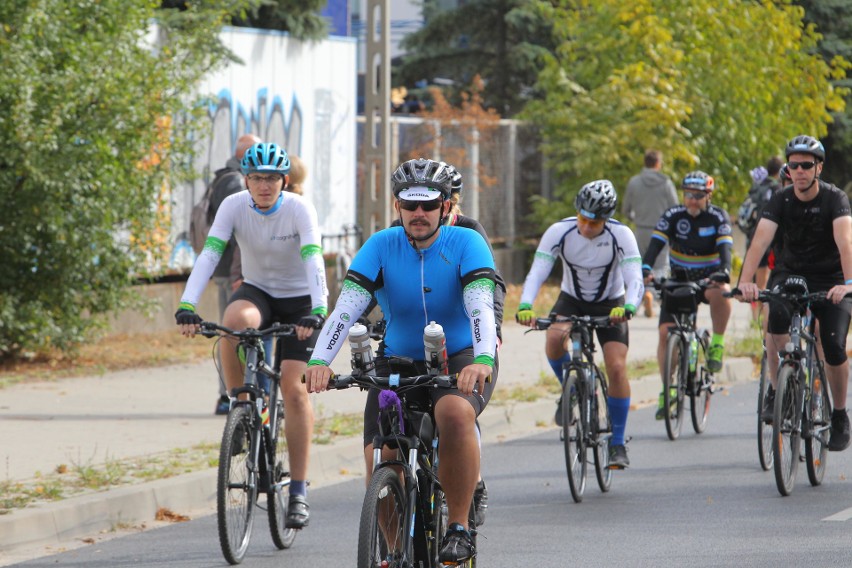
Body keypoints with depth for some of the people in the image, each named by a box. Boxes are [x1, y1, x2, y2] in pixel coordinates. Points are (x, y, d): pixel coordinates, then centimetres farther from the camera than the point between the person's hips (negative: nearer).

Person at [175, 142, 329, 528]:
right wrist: (187, 307, -38)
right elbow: (209, 255, -25)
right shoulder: (234, 206, -15)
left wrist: (317, 312, -48)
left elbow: (313, 261, -33)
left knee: (293, 387, -14)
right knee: (235, 321, -35)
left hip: (300, 300, -2)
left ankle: (299, 492, -7)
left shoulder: (300, 209, -22)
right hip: (257, 291, 2)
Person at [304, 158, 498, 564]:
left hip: (461, 360, -3)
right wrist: (320, 361, -36)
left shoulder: (466, 244, -12)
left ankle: (459, 527, -22)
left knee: (455, 414, -36)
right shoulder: (381, 247, -8)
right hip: (398, 363, 3)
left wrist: (482, 359, -47)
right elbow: (346, 307, -19)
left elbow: (480, 306, -27)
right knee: (379, 458, -17)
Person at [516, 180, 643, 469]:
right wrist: (525, 306, -45)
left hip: (610, 305, -1)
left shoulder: (621, 235, -23)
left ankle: (617, 443, -5)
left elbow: (635, 280, -30)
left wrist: (627, 307, -52)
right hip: (571, 300, 1)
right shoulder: (559, 232, -21)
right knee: (554, 339, -32)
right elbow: (536, 274, -27)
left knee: (617, 368, -17)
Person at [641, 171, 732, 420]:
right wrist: (645, 269, -41)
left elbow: (725, 248, -26)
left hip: (708, 279, -2)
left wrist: (723, 273, -47)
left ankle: (717, 344, -19)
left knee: (720, 293, -38)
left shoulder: (718, 218, -12)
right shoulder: (673, 216, -9)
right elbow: (655, 244, -21)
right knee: (665, 331, -14)